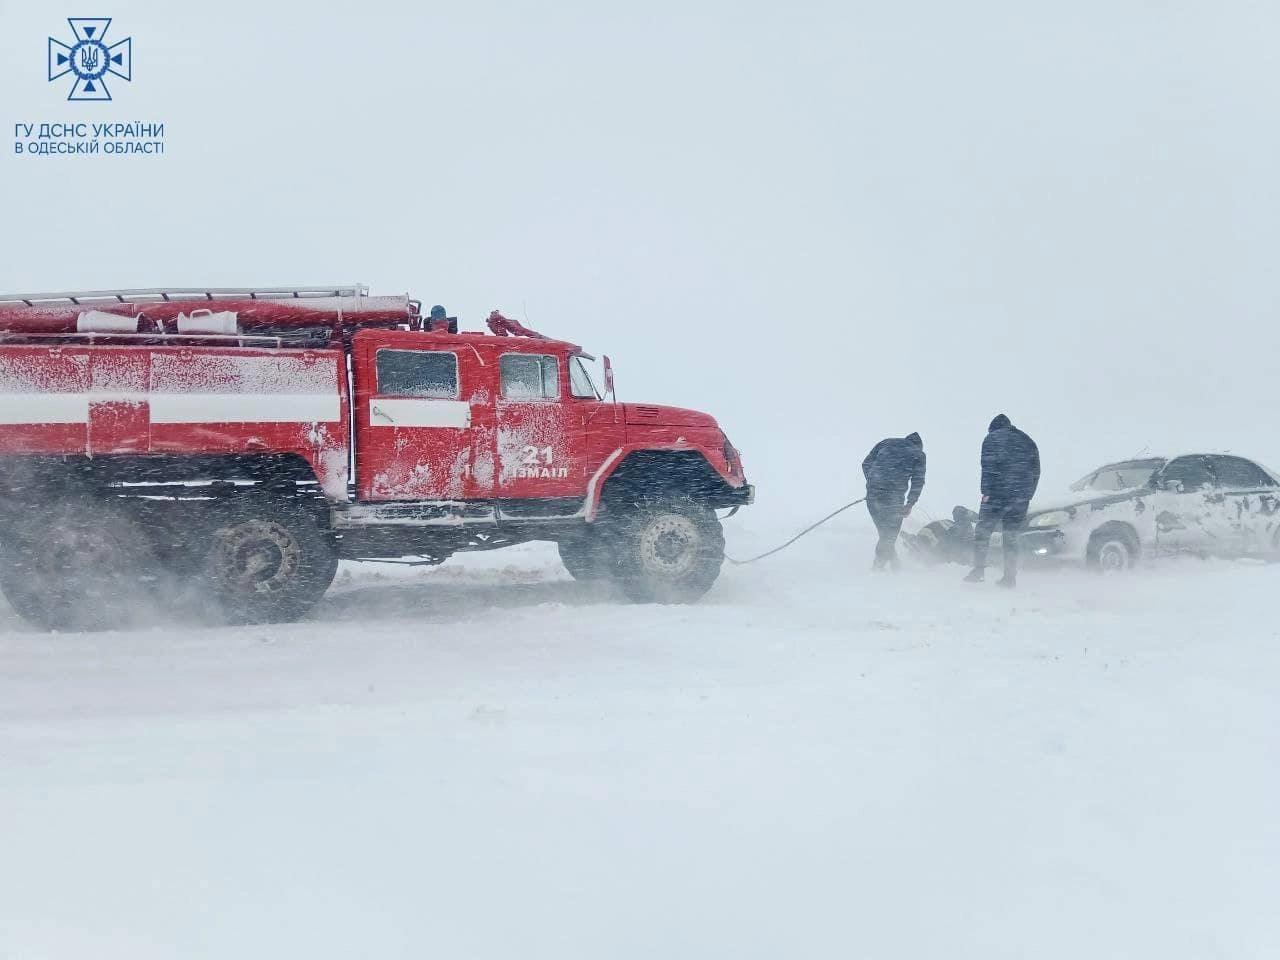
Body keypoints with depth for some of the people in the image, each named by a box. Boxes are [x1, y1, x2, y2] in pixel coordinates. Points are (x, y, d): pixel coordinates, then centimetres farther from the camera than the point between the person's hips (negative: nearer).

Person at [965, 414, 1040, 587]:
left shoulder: (992, 438, 3)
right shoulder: (1028, 442, 20)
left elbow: (988, 467, -10)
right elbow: (1036, 472, 17)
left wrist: (986, 492, -12)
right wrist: (1027, 497, 18)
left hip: (997, 493, -5)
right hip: (1021, 498, 5)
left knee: (983, 532, 2)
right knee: (1011, 537, 8)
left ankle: (978, 570, -8)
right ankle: (1010, 576, 3)